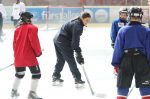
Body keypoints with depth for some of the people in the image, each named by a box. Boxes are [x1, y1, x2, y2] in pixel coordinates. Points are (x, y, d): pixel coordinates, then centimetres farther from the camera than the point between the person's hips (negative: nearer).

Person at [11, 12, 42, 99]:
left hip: (18, 56, 7)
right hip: (29, 56, -7)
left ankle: (14, 91, 31)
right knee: (36, 74, 1)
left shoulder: (18, 29, 12)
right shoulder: (32, 28, -8)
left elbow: (15, 43, 15)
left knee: (20, 74, 26)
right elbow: (34, 42, -15)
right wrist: (38, 52, -2)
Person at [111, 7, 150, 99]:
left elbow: (118, 48, -2)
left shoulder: (122, 30, -1)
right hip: (142, 60, 0)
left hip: (126, 60, 0)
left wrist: (116, 63, 3)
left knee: (123, 85, 9)